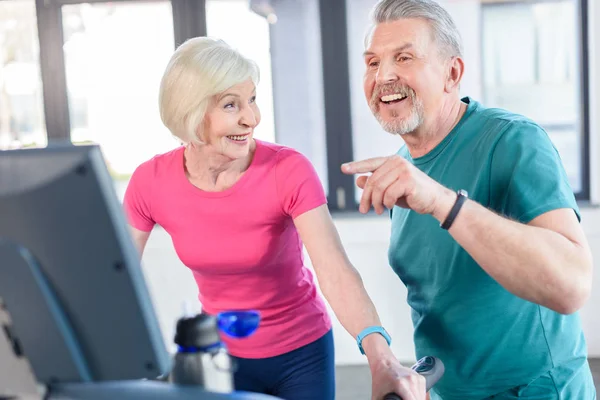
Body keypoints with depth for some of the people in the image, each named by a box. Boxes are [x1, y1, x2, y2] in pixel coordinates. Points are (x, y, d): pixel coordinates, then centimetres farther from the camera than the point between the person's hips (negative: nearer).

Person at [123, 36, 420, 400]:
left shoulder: (289, 171, -23)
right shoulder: (151, 183, -15)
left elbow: (336, 273, -34)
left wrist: (380, 356, -48)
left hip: (301, 353, -2)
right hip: (220, 354, 2)